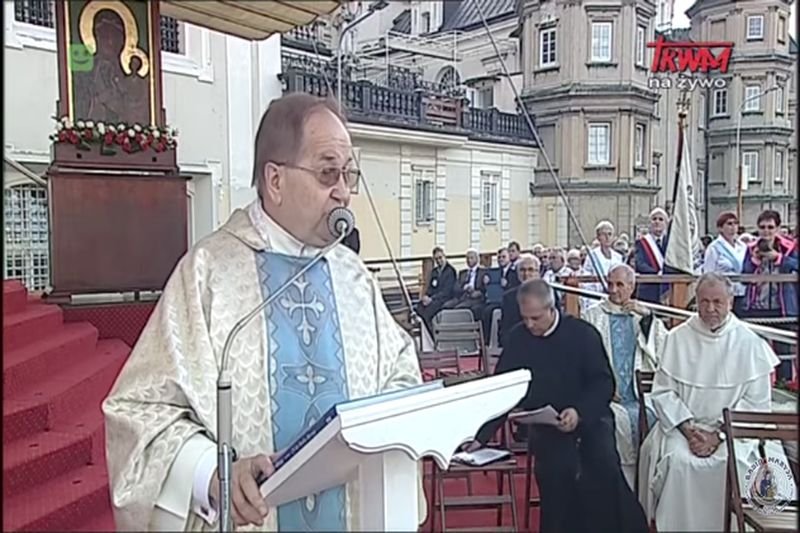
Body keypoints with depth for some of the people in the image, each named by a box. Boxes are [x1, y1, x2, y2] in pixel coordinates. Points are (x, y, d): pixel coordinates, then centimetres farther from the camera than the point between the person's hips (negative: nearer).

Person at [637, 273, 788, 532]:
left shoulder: (750, 343, 0)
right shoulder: (677, 338, 3)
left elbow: (756, 402, -2)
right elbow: (662, 391, 2)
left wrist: (718, 435, -11)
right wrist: (689, 429, -10)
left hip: (731, 429, 0)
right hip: (682, 425, 1)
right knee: (678, 460, -27)